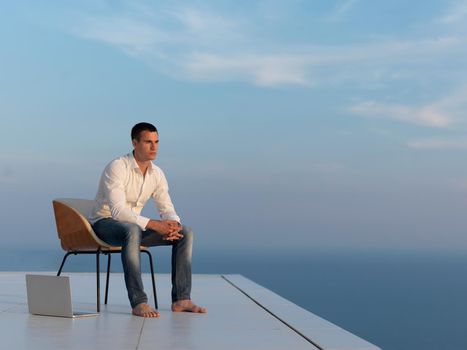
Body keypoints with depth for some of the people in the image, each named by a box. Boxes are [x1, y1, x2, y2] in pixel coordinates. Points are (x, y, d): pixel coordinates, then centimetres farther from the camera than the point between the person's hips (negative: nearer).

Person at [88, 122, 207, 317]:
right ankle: (139, 303, -41)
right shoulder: (117, 167, -22)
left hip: (134, 225, 7)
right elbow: (118, 211, -31)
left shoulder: (157, 174, 1)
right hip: (104, 223, -7)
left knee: (185, 232, -10)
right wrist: (154, 224, -35)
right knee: (132, 230, -43)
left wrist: (173, 225, -23)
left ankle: (181, 299, -13)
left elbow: (167, 209, 2)